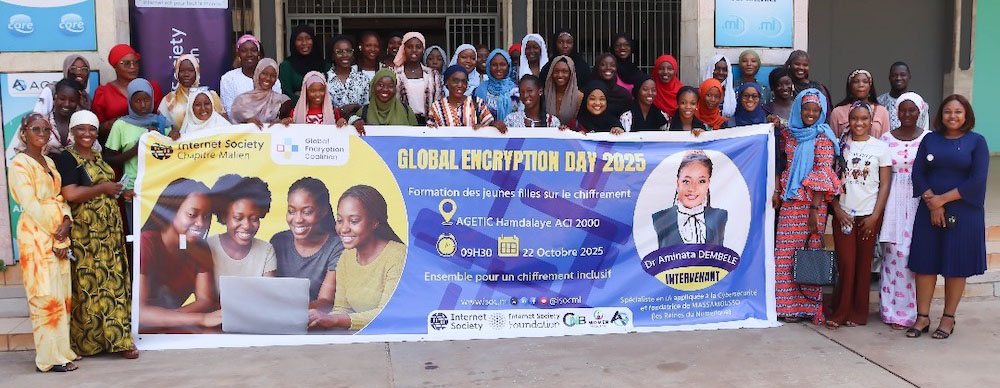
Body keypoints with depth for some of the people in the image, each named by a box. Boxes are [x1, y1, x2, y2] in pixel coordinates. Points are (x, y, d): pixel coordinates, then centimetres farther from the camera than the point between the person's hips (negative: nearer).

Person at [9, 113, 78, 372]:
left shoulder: (49, 162, 17)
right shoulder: (19, 164, -6)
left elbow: (60, 197, 13)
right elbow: (31, 204, -13)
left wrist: (66, 222, -7)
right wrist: (54, 235, -13)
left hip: (59, 235, 8)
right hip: (36, 234, -8)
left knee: (63, 294, 8)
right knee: (46, 296, -8)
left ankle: (62, 348, 15)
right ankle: (50, 357, -5)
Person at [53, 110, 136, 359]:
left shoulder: (98, 157, 18)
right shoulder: (67, 159, -6)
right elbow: (70, 193, -20)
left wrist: (119, 192, 12)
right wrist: (103, 188, -11)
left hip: (109, 230, 8)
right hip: (85, 233, -7)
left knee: (114, 281, 6)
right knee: (89, 283, -6)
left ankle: (118, 338, 10)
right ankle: (90, 341, 1)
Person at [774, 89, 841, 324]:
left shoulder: (823, 137, -5)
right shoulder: (789, 134, 11)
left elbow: (823, 175, -10)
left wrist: (815, 209, -14)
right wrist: (777, 193, 7)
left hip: (812, 202, -5)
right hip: (789, 201, 5)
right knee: (786, 253, 4)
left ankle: (805, 306, 8)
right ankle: (788, 304, 11)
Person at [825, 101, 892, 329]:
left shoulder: (880, 147, 2)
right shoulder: (840, 145, 5)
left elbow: (885, 185, 1)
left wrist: (875, 216, -6)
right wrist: (837, 209, -5)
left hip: (869, 215, 0)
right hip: (843, 214, 0)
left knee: (863, 265, 4)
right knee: (845, 263, -4)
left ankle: (858, 313, 14)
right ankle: (839, 312, 6)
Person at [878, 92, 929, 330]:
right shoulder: (887, 138, 8)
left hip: (920, 201, -1)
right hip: (893, 201, 1)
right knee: (894, 254, -1)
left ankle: (910, 310, 8)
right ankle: (893, 310, 8)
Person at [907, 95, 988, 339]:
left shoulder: (976, 142, 0)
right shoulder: (930, 140, 8)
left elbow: (977, 181, -10)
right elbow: (917, 173, 2)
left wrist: (942, 199, -12)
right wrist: (931, 202, -12)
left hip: (963, 213, -2)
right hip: (929, 211, 2)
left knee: (956, 266, 3)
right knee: (925, 263, 3)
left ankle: (948, 319, 14)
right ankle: (922, 317, 11)